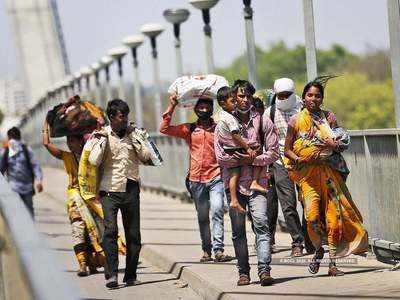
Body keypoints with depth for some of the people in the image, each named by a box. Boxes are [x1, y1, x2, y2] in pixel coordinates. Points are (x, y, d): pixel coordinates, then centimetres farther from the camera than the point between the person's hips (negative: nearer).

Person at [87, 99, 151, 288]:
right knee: (110, 229, -20)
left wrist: (133, 136, -5)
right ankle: (111, 275, -22)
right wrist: (103, 138, -12)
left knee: (133, 235, 4)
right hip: (110, 189, -3)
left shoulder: (133, 133, 10)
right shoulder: (101, 135, 2)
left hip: (131, 189, 3)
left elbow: (146, 156, 0)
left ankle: (131, 276, 14)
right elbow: (94, 161, -11)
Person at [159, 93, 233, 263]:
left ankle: (218, 250, -21)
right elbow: (164, 129, 6)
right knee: (202, 217, 8)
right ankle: (206, 250, 16)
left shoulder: (219, 128, 9)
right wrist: (171, 107, 0)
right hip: (196, 179, 2)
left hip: (216, 177, -2)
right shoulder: (189, 130, 11)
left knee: (217, 211, -17)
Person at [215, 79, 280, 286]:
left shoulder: (263, 122, 9)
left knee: (261, 223, -15)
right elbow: (221, 156, -1)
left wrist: (253, 160, -9)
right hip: (233, 182, 1)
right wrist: (245, 159, -9)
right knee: (238, 230, 3)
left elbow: (273, 153, 4)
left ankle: (264, 270, -21)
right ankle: (243, 272, 11)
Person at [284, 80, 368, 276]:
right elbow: (287, 149, 7)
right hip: (307, 173, -1)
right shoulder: (296, 121, 4)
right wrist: (299, 159, -11)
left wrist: (335, 145, -12)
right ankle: (318, 250, 12)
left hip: (329, 171, 1)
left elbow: (342, 145, 9)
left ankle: (332, 262, 1)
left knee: (333, 215, -5)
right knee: (312, 216, -15)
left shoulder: (329, 118, 7)